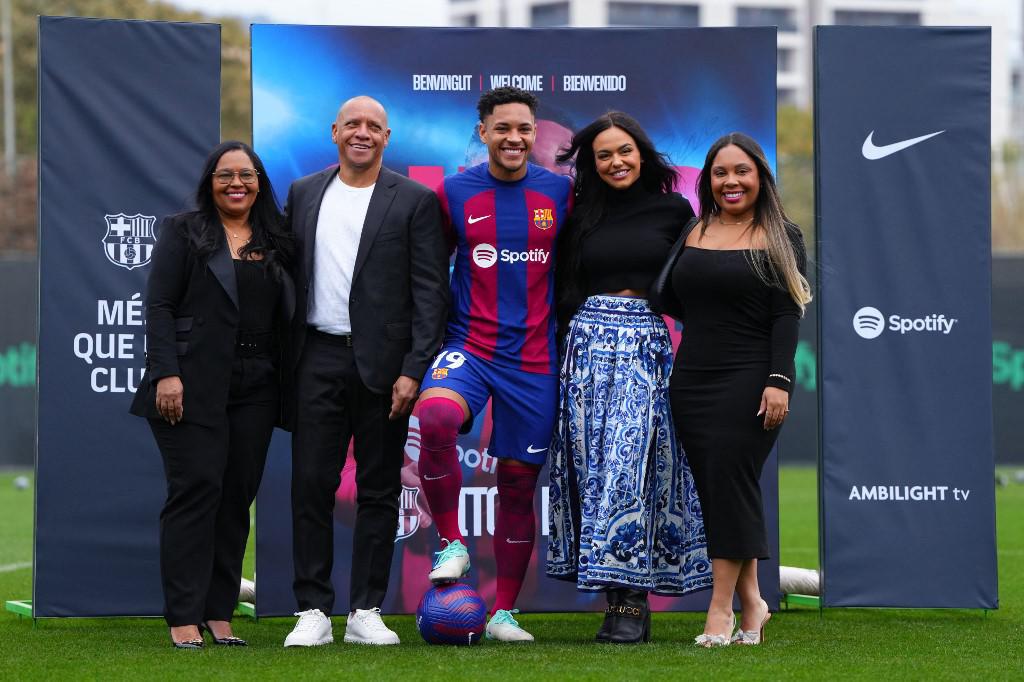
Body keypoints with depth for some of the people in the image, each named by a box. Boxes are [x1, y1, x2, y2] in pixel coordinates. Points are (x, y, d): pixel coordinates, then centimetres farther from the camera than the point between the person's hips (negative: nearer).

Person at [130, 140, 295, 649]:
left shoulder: (274, 244, 16)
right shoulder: (183, 231, 4)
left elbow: (285, 317, 16)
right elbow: (159, 306, -3)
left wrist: (286, 383, 8)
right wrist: (166, 374, -13)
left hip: (255, 390, 4)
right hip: (193, 386, -4)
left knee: (237, 497, 2)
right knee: (196, 489, -9)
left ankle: (219, 615, 6)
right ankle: (184, 619, -9)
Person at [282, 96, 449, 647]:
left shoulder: (415, 201, 1)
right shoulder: (302, 194, 11)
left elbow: (431, 291, -3)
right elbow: (287, 273, 12)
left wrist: (413, 370, -11)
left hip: (383, 365, -2)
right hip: (318, 359, 2)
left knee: (379, 490, 4)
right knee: (311, 485, -1)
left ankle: (365, 612, 9)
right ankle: (314, 611, 4)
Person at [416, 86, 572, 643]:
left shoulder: (560, 192, 5)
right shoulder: (454, 192, 2)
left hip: (534, 358, 2)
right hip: (469, 346, -1)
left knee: (518, 482, 5)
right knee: (436, 417, -33)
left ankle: (504, 612, 16)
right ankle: (452, 544, -15)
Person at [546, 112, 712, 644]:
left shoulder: (673, 210, 5)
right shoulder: (582, 217, 11)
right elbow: (565, 292, 14)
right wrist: (564, 355, 6)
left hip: (649, 346, -3)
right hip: (588, 340, 3)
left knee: (631, 461, -12)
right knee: (594, 465, -3)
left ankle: (631, 603, -13)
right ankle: (617, 595, 1)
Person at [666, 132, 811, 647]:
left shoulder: (780, 237, 1)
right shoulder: (694, 235, 13)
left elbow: (786, 316, -6)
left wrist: (779, 382, -15)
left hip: (749, 381, -5)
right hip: (693, 382, 5)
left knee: (730, 482, -10)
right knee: (715, 489, 2)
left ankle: (721, 608, -9)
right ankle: (751, 602, 10)